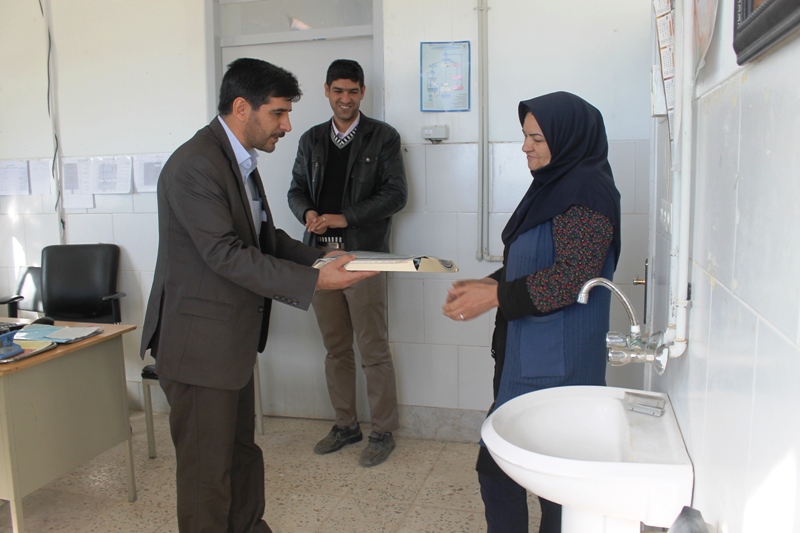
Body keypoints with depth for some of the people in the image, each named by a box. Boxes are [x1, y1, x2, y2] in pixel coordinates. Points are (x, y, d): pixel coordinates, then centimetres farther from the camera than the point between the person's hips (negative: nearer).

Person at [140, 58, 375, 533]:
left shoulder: (240, 159, 11)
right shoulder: (196, 165, -21)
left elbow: (265, 236, 14)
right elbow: (225, 255, -26)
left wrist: (321, 259, -1)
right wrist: (313, 281, -27)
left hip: (233, 340, 10)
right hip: (200, 344, -10)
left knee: (242, 451, 22)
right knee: (208, 467, 6)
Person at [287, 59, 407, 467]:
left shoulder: (383, 137, 2)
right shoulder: (311, 139, 16)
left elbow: (396, 193, -6)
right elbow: (297, 188, 17)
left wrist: (344, 217, -14)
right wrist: (307, 213, -6)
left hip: (363, 253, -4)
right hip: (321, 254, 5)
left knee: (373, 348, -1)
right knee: (335, 347, 12)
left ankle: (382, 432, 14)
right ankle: (346, 424, 27)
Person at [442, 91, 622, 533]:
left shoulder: (587, 189, -14)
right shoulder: (554, 184, 14)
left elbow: (573, 276, -22)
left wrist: (495, 296, -20)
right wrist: (489, 283, 5)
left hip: (555, 361, -9)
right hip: (525, 349, 9)